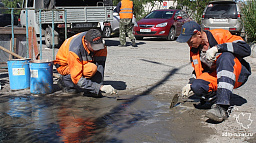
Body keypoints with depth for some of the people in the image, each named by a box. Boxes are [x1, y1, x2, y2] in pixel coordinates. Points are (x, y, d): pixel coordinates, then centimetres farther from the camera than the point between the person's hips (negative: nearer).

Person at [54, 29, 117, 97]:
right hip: (64, 65, -7)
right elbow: (77, 78, -38)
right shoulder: (75, 49, -39)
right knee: (91, 69, -35)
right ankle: (65, 80, -7)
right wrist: (100, 87, -44)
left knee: (103, 50, -17)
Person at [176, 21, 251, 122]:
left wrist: (217, 48, -30)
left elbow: (246, 49, -25)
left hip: (238, 75, -4)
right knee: (196, 87, -27)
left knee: (225, 57, -38)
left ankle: (222, 107, -45)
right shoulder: (194, 50, 5)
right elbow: (198, 72, 16)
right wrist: (190, 85, -4)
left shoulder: (220, 35, -14)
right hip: (216, 76, 5)